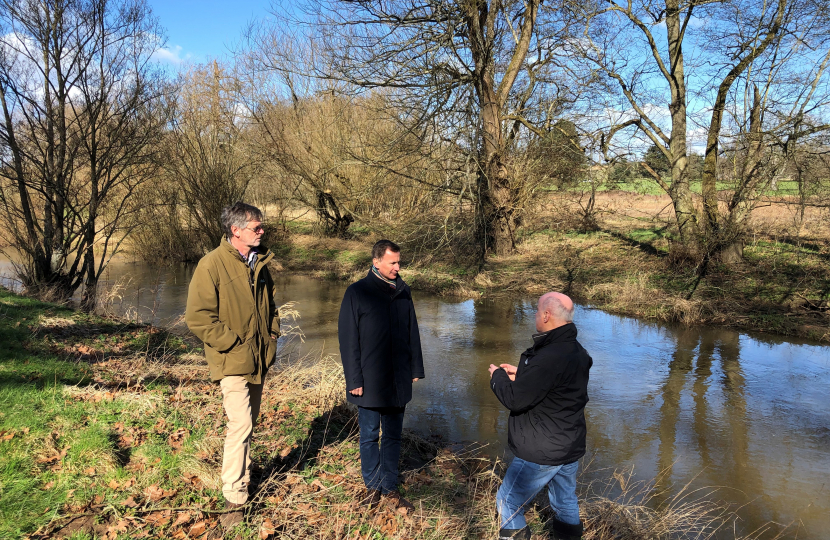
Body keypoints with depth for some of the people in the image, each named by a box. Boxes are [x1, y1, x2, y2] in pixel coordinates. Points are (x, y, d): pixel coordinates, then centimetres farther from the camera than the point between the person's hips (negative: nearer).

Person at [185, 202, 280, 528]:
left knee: (248, 424, 18)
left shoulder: (259, 263, 9)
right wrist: (232, 343, -18)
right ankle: (234, 501, -2)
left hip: (258, 360, 7)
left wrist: (272, 335, 10)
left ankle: (243, 477, 36)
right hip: (232, 362, -7)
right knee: (240, 424, -13)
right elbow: (197, 317, -17)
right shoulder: (212, 264, -14)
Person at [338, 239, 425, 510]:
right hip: (370, 382, -4)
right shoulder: (357, 292, -8)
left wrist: (416, 369, 11)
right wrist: (354, 380, -11)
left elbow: (412, 333, 13)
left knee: (393, 435, 13)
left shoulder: (403, 292, 5)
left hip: (398, 381, 4)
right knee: (369, 436, 10)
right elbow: (348, 339, -8)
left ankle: (389, 486, 27)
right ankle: (372, 485, 27)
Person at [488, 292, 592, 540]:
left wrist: (498, 376, -6)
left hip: (542, 452, -9)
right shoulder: (577, 352, 1)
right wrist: (521, 374, 11)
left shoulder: (549, 357, -29)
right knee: (566, 504, 21)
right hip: (571, 447, 9)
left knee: (508, 504, 8)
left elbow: (514, 400, -24)